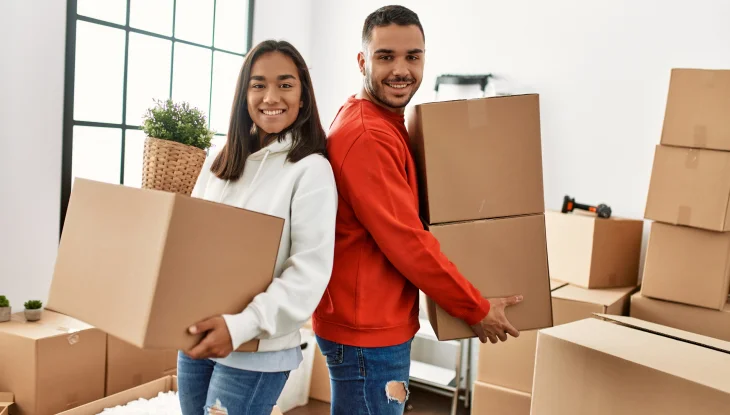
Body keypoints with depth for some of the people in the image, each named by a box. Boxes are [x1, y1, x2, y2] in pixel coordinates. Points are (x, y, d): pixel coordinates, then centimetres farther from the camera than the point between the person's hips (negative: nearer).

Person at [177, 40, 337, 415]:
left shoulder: (311, 170, -12)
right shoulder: (221, 159, 7)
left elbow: (310, 270, -19)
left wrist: (243, 325, -28)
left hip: (257, 351, -6)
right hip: (195, 336, 6)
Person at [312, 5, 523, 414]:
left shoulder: (386, 125, 10)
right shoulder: (367, 137, -23)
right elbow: (407, 242, -23)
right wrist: (477, 310, -12)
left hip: (379, 322, 10)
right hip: (367, 329, -10)